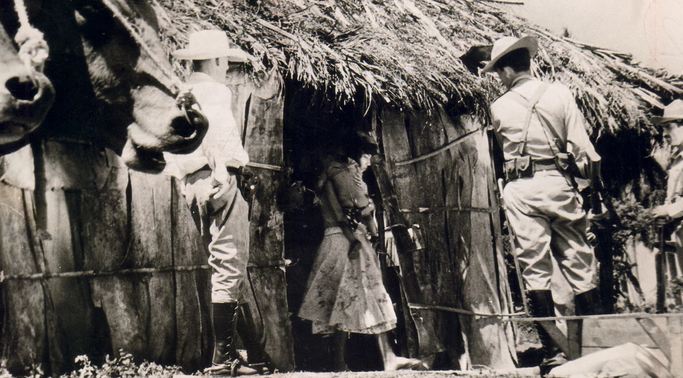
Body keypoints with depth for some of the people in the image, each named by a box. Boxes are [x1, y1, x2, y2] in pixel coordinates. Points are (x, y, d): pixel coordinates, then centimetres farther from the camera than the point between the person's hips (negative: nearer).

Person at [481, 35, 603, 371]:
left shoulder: (499, 107, 3)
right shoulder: (560, 94, 3)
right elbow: (583, 147, 0)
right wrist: (586, 171, 12)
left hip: (520, 190, -1)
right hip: (559, 183, 1)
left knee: (535, 269, -1)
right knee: (579, 265, 7)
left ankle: (553, 351, -3)